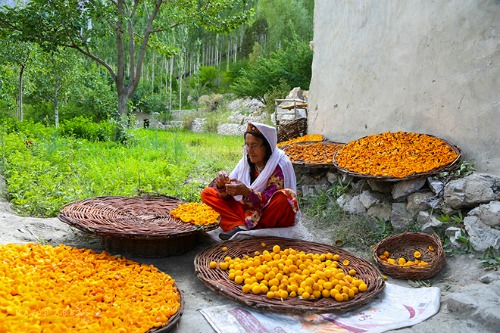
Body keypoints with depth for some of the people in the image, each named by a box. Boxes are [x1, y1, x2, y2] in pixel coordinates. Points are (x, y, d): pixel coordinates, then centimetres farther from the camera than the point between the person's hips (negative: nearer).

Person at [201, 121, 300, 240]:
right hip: (249, 211, 5)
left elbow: (269, 199, -20)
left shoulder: (281, 164, -14)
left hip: (274, 216, -5)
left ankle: (249, 229, -18)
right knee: (207, 193, -5)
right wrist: (222, 185, -23)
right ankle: (239, 226, -27)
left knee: (284, 196, -37)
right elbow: (228, 194, 0)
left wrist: (246, 192, -35)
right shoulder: (246, 161, 0)